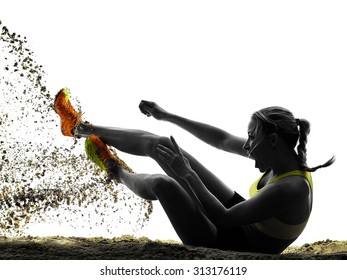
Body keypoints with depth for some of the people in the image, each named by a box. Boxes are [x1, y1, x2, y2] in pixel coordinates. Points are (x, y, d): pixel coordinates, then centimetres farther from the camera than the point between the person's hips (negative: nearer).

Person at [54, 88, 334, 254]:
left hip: (227, 246, -8)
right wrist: (167, 115, 4)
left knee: (162, 183, -25)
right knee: (159, 144, 1)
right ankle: (81, 128, 17)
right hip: (238, 219, 8)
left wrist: (187, 174, -24)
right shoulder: (285, 155, -8)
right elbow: (222, 139, 1)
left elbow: (223, 219, -31)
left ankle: (119, 173, 13)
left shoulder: (291, 189, -34)